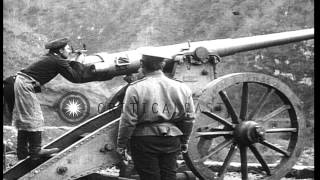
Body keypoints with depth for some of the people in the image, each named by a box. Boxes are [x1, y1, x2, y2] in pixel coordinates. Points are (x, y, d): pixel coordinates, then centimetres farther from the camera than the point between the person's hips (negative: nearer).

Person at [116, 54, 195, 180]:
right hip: (171, 141, 4)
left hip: (144, 140, -4)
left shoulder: (135, 89, -11)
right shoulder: (181, 88, 2)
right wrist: (184, 141, 20)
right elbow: (189, 119, 7)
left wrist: (121, 144, 0)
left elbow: (128, 121, -11)